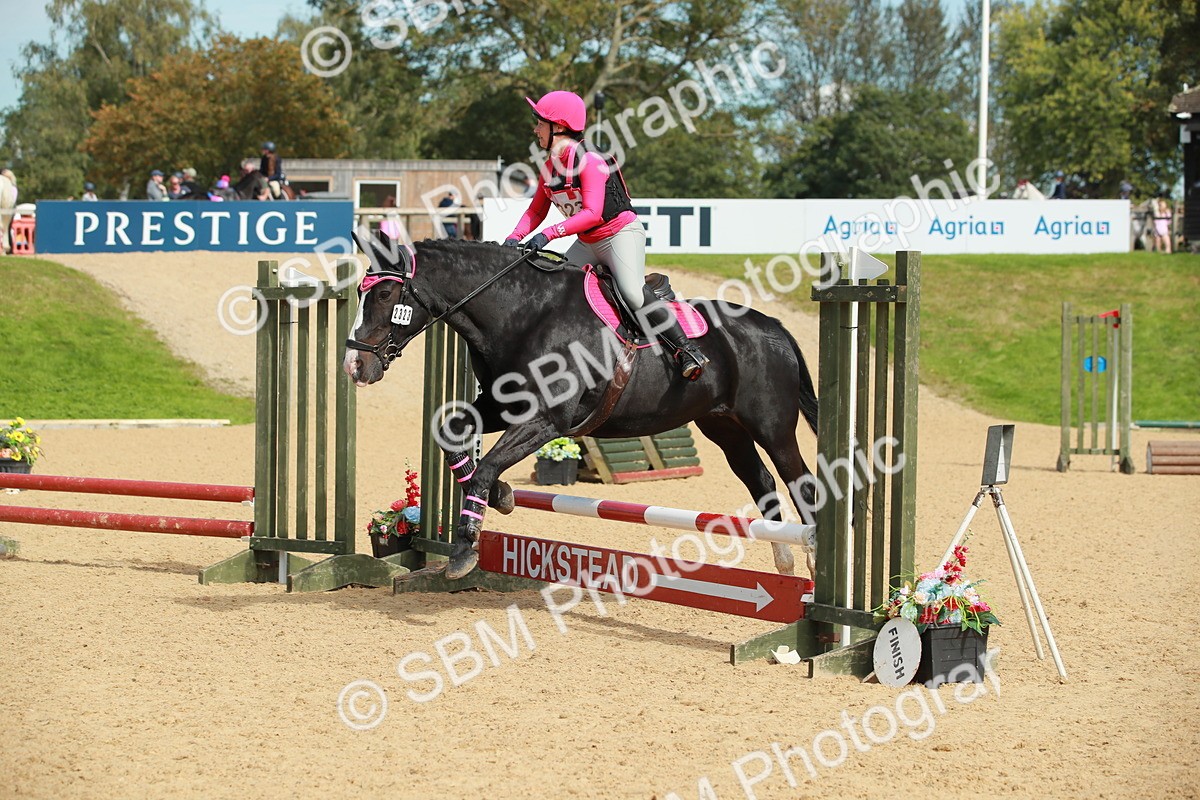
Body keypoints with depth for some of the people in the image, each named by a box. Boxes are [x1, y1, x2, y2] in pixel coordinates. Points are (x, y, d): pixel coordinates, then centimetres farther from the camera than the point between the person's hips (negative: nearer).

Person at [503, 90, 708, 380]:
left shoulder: (589, 161, -21)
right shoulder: (550, 167, 5)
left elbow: (592, 213, -29)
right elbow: (536, 210, 9)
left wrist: (549, 234, -35)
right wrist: (515, 237, -10)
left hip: (622, 233, -9)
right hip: (587, 244, 9)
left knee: (633, 294, -27)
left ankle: (686, 349, -21)